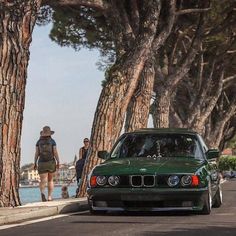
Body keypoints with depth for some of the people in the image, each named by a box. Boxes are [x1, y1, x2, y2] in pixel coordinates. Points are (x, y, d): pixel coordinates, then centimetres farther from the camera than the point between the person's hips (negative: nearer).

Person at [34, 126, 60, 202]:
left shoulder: (39, 142, 1)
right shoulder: (52, 141, -3)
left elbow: (37, 153, -2)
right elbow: (55, 153, -7)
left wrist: (35, 163, 4)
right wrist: (58, 162, 0)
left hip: (41, 163, 0)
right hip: (51, 163, 0)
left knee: (43, 181, -3)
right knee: (50, 180, 15)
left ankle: (42, 192, -31)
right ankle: (49, 197, 13)